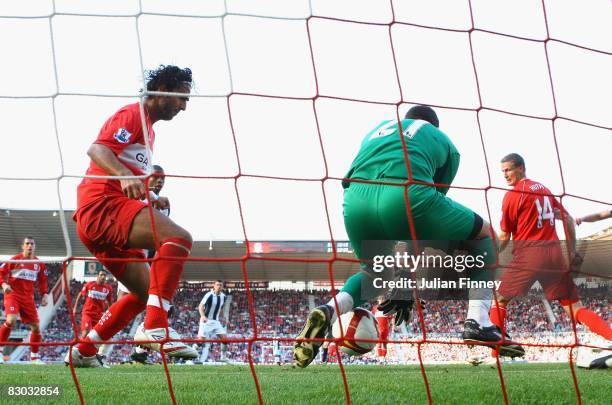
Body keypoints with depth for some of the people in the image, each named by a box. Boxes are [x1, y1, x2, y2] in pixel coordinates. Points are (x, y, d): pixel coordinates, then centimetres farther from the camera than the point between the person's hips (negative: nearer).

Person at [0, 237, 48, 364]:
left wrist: (45, 294, 4)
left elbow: (42, 281, 18)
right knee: (11, 320, -27)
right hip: (13, 294, -5)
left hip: (28, 298, 5)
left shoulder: (39, 264, 8)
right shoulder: (15, 259, -4)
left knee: (36, 326, 2)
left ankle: (34, 357, 16)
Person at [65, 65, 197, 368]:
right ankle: (155, 328, -36)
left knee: (146, 291, 16)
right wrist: (124, 176, -39)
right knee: (179, 238, -28)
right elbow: (97, 149, -20)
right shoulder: (133, 114, -2)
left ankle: (83, 351, 19)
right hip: (102, 204, -11)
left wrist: (152, 201, 16)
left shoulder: (147, 128, 27)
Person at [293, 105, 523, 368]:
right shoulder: (445, 143, 29)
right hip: (406, 194, -4)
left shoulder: (378, 129, 37)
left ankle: (329, 311, 3)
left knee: (373, 272, 33)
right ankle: (478, 322, 8)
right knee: (482, 233, 23)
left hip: (355, 198, 4)